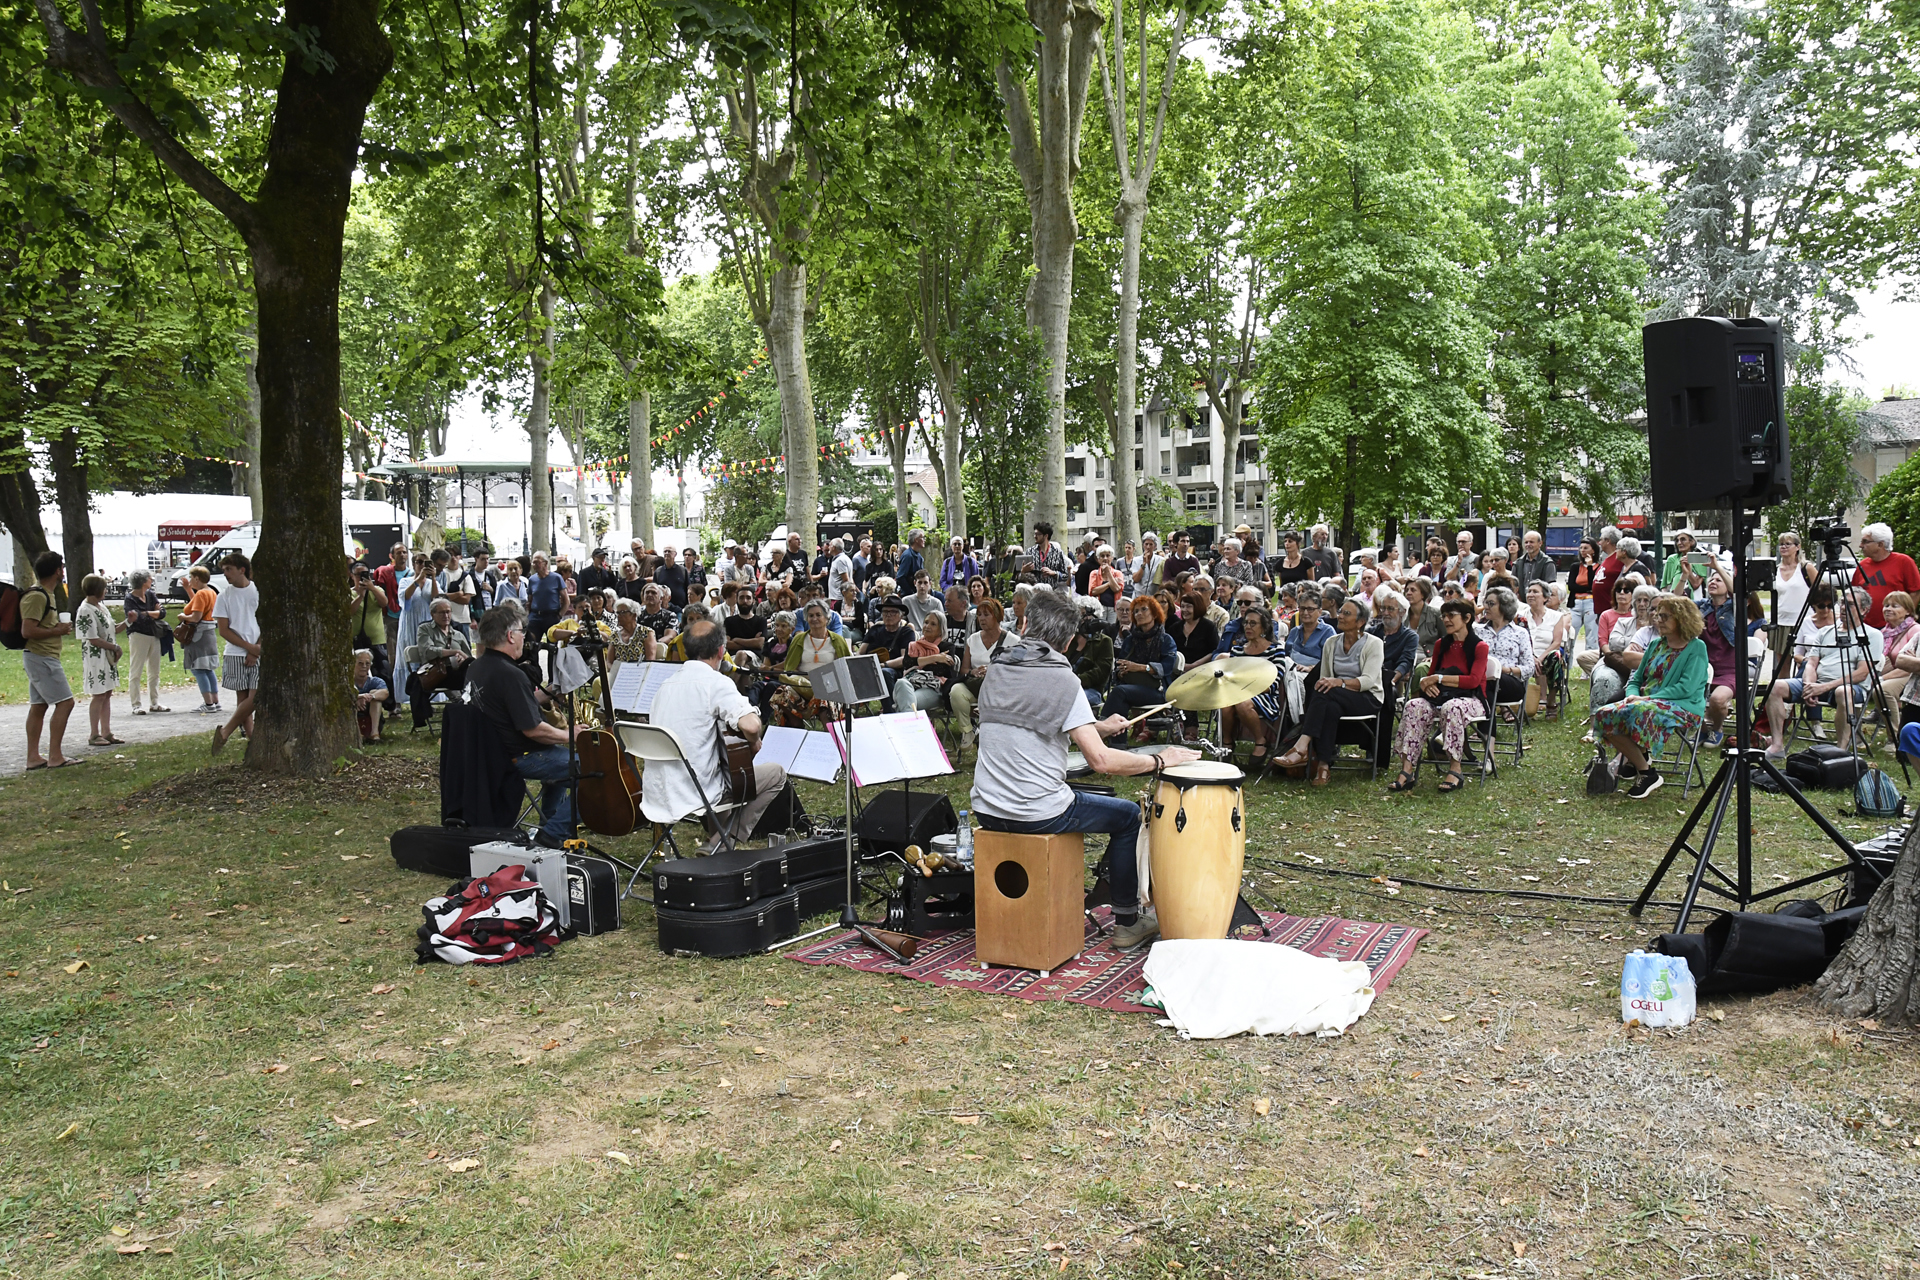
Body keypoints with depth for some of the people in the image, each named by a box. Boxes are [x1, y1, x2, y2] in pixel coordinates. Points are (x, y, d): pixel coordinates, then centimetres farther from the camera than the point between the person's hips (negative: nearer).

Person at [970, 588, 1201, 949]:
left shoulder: (995, 672, 6)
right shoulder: (1061, 679, -14)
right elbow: (1101, 761, -19)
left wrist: (1097, 728, 26)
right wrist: (1159, 761, -5)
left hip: (987, 810, 7)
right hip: (1037, 813, -6)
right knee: (1128, 815, 16)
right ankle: (1127, 922, 24)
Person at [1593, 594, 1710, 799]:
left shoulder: (1696, 648, -2)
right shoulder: (1656, 645, 18)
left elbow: (1686, 688, -15)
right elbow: (1637, 679, 20)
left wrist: (1649, 698, -19)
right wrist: (1632, 695, -4)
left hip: (1684, 709, -6)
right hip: (1648, 703, 7)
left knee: (1643, 712, -38)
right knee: (1605, 715, -21)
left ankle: (1647, 774, -24)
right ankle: (1635, 758, -5)